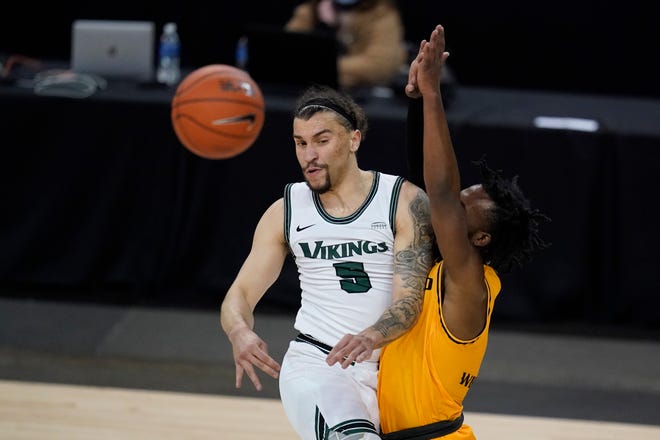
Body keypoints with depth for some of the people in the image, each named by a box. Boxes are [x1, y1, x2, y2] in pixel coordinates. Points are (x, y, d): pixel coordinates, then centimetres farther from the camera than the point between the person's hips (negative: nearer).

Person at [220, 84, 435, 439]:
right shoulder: (286, 212, 4)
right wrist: (239, 333, -22)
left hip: (390, 368, 1)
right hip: (315, 361, -1)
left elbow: (410, 300, -13)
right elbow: (241, 293, 3)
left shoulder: (404, 201, -5)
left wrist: (370, 338, -35)